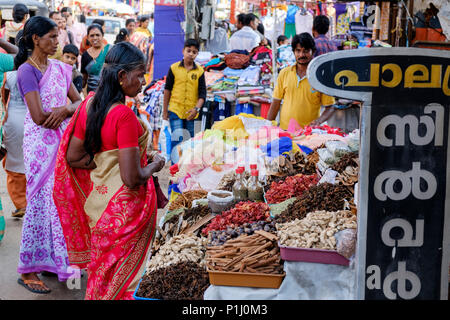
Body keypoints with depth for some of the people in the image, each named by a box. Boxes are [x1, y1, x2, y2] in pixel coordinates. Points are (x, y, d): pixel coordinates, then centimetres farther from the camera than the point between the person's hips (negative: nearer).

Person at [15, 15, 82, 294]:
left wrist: (65, 109, -13)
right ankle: (28, 271, 10)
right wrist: (68, 110, -3)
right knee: (41, 203, -2)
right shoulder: (27, 70, -10)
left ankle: (58, 260, 24)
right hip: (40, 143, -6)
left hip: (63, 141, 6)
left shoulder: (59, 68, 11)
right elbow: (39, 116, -17)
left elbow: (80, 102, 9)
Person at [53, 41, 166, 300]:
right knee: (120, 278, 9)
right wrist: (155, 165, -6)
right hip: (125, 206, -7)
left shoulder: (90, 103, -1)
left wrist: (107, 160, 4)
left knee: (102, 267, 23)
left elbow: (72, 157, 5)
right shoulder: (124, 115, -24)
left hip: (98, 198, 7)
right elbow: (132, 178, -24)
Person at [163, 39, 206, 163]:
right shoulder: (174, 68, 0)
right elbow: (167, 89, 6)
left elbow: (202, 93, 1)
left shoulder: (199, 71, 2)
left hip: (191, 112, 2)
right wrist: (165, 111, 6)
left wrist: (196, 108, -16)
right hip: (175, 110, -2)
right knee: (177, 140, -10)